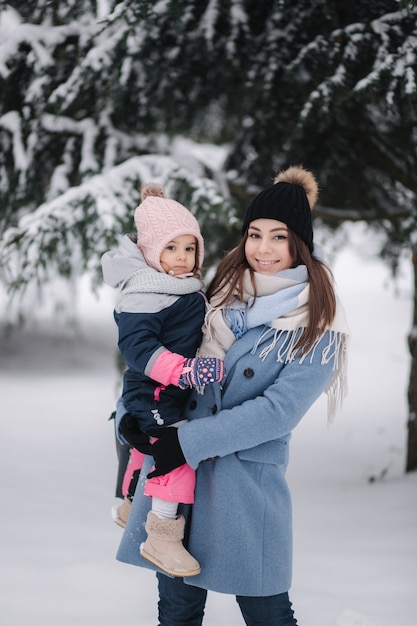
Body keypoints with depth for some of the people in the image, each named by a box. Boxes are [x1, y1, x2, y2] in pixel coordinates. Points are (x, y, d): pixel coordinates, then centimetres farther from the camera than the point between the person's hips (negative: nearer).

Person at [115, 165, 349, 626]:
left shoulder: (317, 324, -7)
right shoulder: (225, 291, 9)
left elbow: (279, 411, -15)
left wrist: (188, 441, -18)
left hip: (247, 480, -4)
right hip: (174, 466, 5)